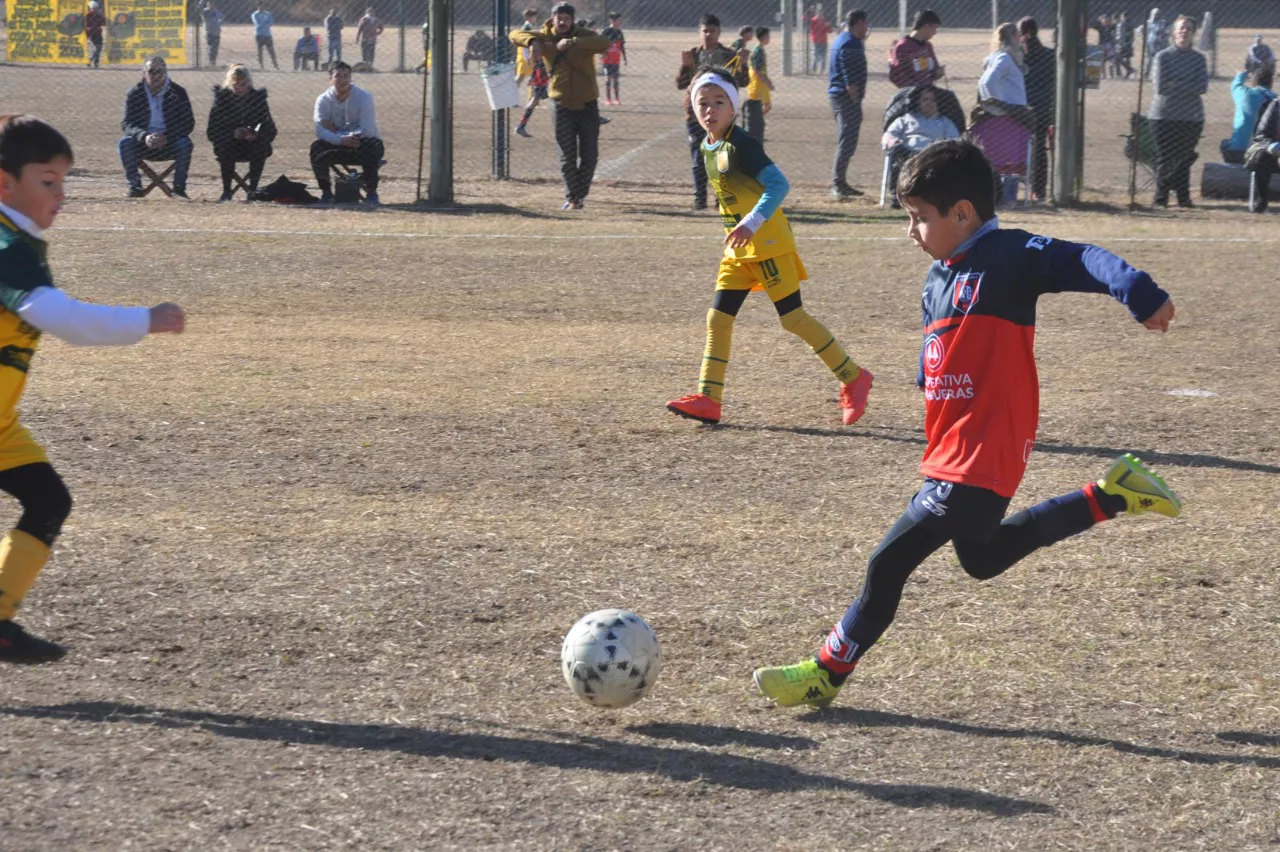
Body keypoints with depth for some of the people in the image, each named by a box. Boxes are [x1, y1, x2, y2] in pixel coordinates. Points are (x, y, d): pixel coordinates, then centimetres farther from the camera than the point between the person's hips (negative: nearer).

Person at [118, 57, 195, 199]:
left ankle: (179, 187, -24)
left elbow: (188, 123, -6)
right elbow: (127, 123, -6)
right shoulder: (134, 94, 1)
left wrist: (167, 137, -24)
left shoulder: (178, 93, 0)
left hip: (169, 144, -1)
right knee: (125, 143, -28)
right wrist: (144, 137, -29)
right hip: (143, 144, 1)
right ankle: (134, 186, -24)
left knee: (184, 144, -32)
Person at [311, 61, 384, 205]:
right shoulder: (323, 100, -8)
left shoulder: (363, 97, -16)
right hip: (337, 145, 2)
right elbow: (320, 131, -20)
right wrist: (341, 139, -38)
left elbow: (367, 130, -25)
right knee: (317, 148, -27)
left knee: (374, 145, -36)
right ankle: (326, 192, -11)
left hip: (361, 144, -2)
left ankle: (371, 192, -22)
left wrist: (336, 132, -23)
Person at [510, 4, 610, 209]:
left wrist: (573, 43, -37)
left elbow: (604, 43, -27)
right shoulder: (545, 37, 0)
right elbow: (515, 35, -3)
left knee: (590, 154, 5)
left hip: (587, 105, 0)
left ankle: (581, 193, 23)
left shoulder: (583, 36, -7)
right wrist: (532, 41, -25)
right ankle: (573, 199, 8)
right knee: (567, 155, 1)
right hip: (562, 105, 0)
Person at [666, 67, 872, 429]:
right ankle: (708, 399, 3)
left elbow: (778, 183, -24)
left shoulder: (741, 145, -16)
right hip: (738, 249, 8)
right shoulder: (707, 148, 10)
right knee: (718, 317, 2)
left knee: (792, 317, -6)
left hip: (768, 243, -8)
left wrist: (752, 222, -32)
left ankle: (853, 379, 5)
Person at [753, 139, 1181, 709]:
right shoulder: (938, 280, 11)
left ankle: (829, 671, 4)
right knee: (984, 559, 27)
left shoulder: (1010, 257, -15)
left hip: (981, 457, -10)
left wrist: (1141, 295, -42)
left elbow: (1080, 262, -28)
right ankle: (1110, 497, 30)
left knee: (891, 560, -8)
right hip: (950, 449, 10)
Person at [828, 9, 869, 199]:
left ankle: (840, 183, 22)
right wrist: (855, 101, -19)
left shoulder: (842, 40, 16)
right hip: (847, 98, -11)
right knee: (847, 143, -9)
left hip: (837, 96, 11)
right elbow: (851, 81, -21)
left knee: (846, 142, 17)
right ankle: (838, 185, -10)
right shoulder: (851, 44, -17)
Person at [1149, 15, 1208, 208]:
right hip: (1165, 116, -2)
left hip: (1192, 117, 2)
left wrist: (1175, 85, -12)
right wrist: (1188, 86, -8)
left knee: (1184, 159, 4)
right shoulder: (1163, 56, -1)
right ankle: (1161, 198, 6)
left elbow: (1202, 87, -6)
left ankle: (1183, 197, 12)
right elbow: (1160, 87, -10)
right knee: (1165, 158, -2)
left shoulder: (1199, 58, 7)